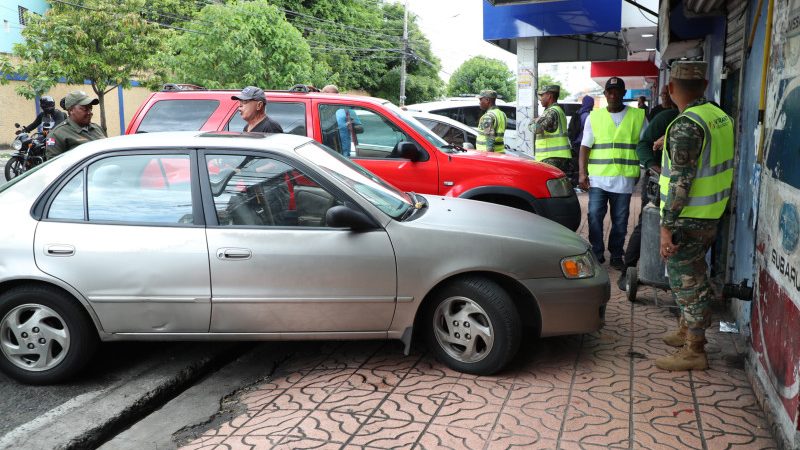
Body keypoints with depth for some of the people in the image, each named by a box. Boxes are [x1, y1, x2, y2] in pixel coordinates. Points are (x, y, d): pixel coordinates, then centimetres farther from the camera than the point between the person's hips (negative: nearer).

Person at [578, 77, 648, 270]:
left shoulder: (638, 116, 7)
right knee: (594, 217, -3)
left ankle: (616, 255, 21)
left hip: (624, 179, 0)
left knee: (620, 221, 7)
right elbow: (585, 147, 6)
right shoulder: (594, 117, 7)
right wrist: (582, 173, -3)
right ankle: (597, 253, 12)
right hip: (597, 178, 0)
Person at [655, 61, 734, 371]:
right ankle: (688, 331, 37)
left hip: (688, 219, -9)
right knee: (694, 278, 22)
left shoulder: (685, 127, -22)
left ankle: (695, 352, 9)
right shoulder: (721, 117, 6)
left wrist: (666, 226, -21)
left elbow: (681, 182, -24)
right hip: (712, 215, 9)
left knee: (687, 282, 0)